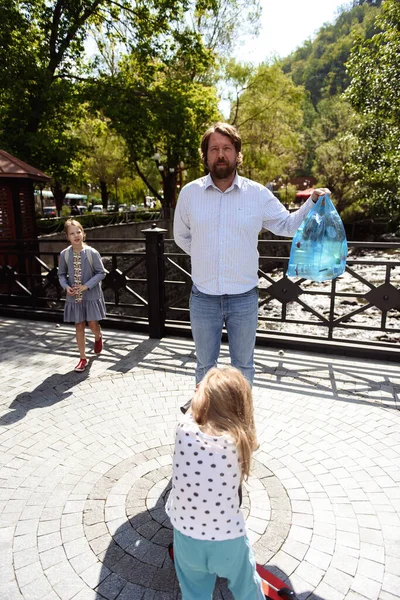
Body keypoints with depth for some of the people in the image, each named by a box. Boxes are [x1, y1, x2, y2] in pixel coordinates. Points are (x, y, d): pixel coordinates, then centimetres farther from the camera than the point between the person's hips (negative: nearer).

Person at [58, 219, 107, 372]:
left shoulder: (92, 253, -13)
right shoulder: (64, 254, -4)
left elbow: (101, 273, -9)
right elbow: (62, 274, 7)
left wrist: (86, 286, -18)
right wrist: (66, 286, -12)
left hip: (91, 295, -2)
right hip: (74, 296, 2)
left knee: (93, 324, 2)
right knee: (79, 326, 7)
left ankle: (98, 337, 41)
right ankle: (83, 358, 18)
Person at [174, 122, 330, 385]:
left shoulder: (258, 193, -4)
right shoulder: (190, 192, -2)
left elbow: (287, 225, 4)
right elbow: (181, 236, 11)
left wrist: (313, 203, -10)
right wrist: (204, 256, 5)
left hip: (244, 298, 0)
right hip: (203, 298, 1)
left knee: (243, 365, 17)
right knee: (205, 365, 19)